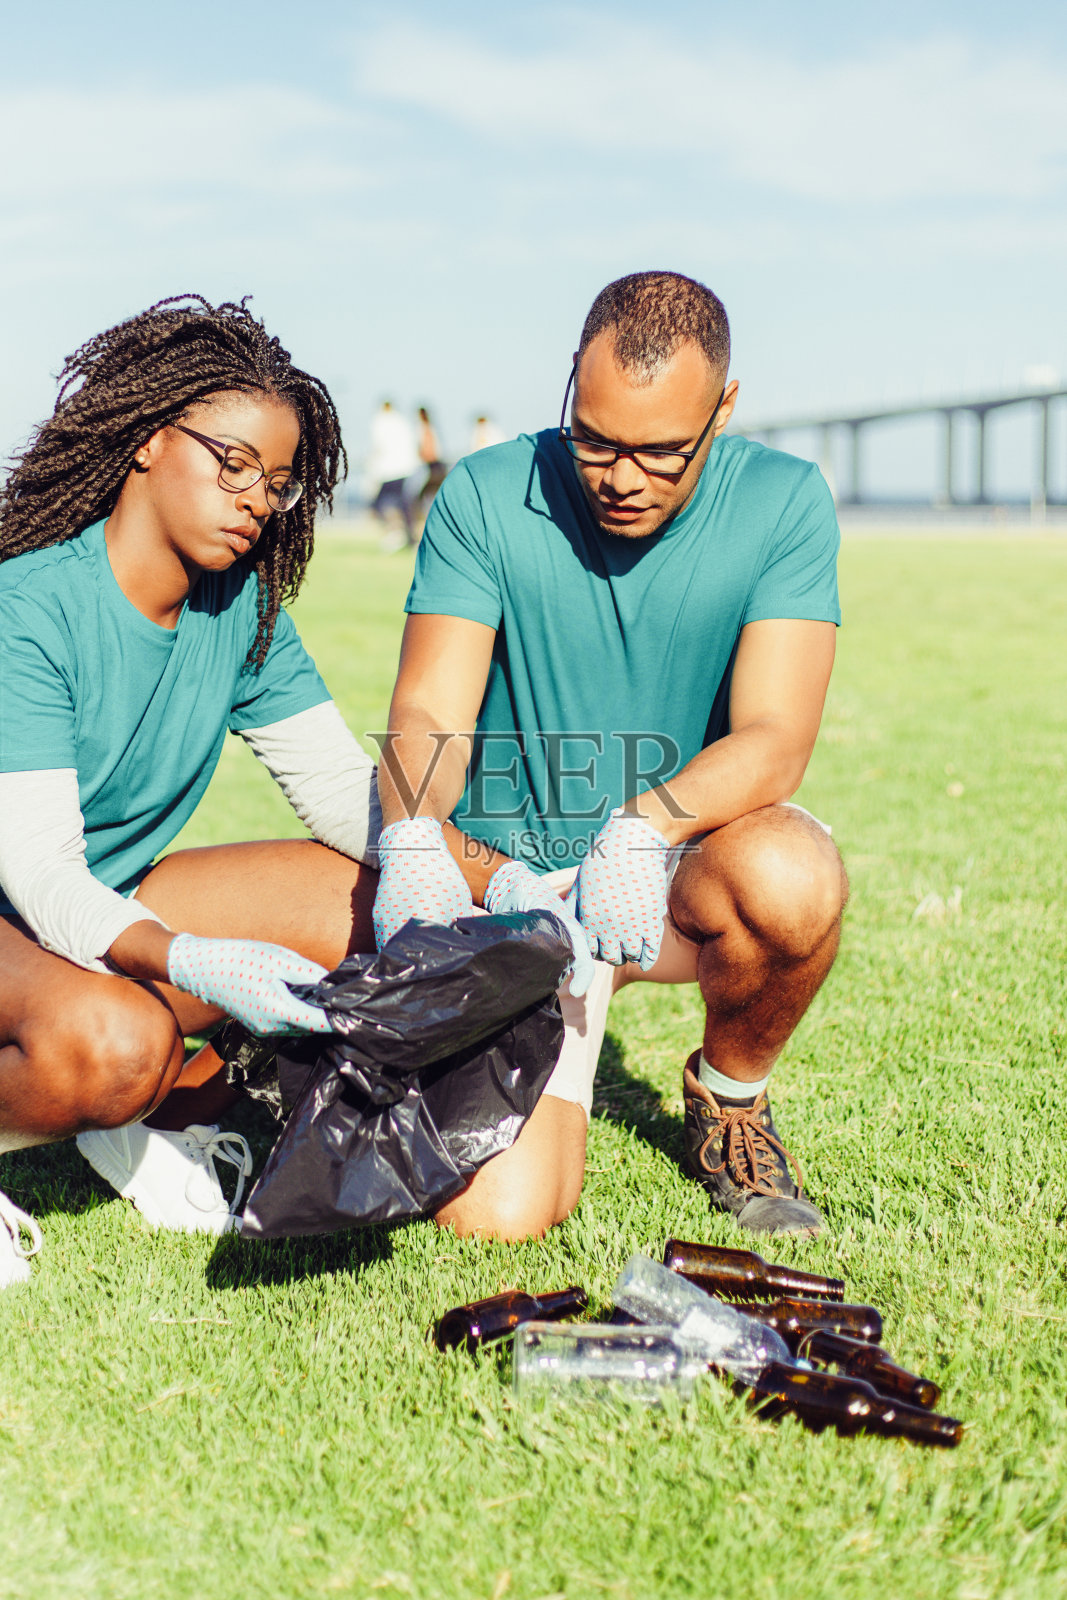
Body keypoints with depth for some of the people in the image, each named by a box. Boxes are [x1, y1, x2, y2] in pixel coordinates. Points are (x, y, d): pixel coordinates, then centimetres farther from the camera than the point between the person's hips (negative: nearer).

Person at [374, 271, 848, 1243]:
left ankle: (729, 1098, -1)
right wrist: (412, 838, -36)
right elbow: (426, 719, -14)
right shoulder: (488, 498, -8)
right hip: (514, 883, 0)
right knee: (496, 1212, -18)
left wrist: (646, 828, -37)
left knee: (792, 878, -37)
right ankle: (574, 1030, 20)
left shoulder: (782, 504, -8)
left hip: (684, 869, 1)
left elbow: (773, 741, -17)